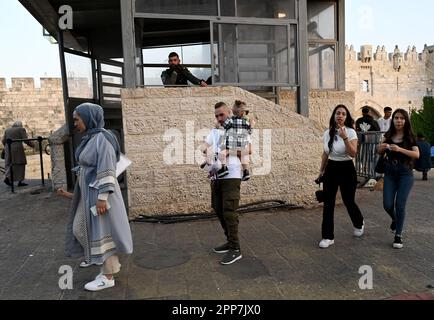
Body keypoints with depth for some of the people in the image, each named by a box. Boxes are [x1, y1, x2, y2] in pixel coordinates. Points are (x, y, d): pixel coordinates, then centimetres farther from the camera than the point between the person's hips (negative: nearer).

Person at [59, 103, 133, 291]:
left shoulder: (102, 138, -18)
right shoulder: (90, 138, 12)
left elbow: (106, 171, -22)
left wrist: (102, 197, -25)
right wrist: (76, 194, 22)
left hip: (99, 193, -10)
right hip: (89, 193, 10)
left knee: (102, 232, -1)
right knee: (79, 228, 17)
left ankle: (108, 276, 14)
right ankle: (110, 262, 30)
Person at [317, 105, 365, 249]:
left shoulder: (351, 132, -10)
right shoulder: (327, 133, 4)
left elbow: (353, 153, -22)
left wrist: (345, 138, -32)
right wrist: (321, 171, 18)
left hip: (346, 169, -4)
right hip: (331, 169, 4)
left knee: (348, 201, 8)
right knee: (328, 203, 1)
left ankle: (359, 224, 41)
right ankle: (328, 237, 9)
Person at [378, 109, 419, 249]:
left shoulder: (410, 137, -4)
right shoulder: (388, 136, 3)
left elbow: (417, 154, -17)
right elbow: (380, 154, 12)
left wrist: (400, 149, -31)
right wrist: (381, 148, -11)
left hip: (405, 174, -2)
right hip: (390, 173, 3)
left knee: (400, 205, -7)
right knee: (387, 205, -2)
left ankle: (398, 236, 7)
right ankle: (395, 219, 33)